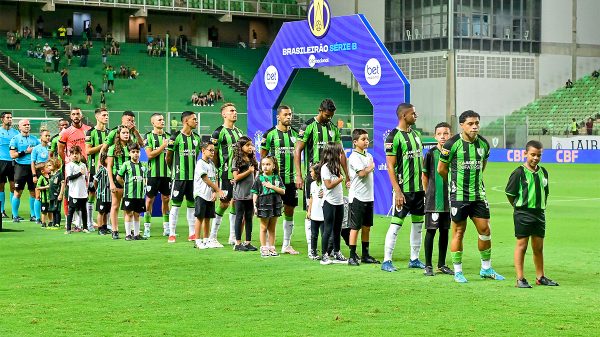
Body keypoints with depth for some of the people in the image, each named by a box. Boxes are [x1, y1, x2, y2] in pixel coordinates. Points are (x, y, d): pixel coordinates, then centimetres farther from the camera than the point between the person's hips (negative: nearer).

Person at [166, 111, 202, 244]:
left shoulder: (196, 137, 10)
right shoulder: (176, 137, -9)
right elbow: (168, 157, -1)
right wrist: (174, 169, 9)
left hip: (193, 176, 6)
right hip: (179, 176, -6)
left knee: (192, 204, 9)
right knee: (176, 205, -3)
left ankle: (192, 234, 15)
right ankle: (172, 234, 2)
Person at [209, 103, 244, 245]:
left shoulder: (239, 131, 15)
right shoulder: (218, 132, -8)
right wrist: (219, 169, -7)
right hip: (226, 174, -7)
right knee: (224, 203, -5)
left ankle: (233, 237, 14)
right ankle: (212, 236, 5)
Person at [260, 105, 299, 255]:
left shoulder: (295, 133, 10)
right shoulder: (270, 134, -4)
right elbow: (263, 155, 1)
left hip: (291, 179, 5)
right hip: (274, 178, -5)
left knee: (289, 211, 9)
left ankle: (287, 245, 17)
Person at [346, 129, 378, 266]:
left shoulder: (369, 155, 15)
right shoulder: (354, 157, -11)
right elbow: (362, 173, -20)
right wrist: (371, 167, -3)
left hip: (369, 197, 8)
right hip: (357, 197, -8)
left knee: (367, 227, 12)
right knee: (355, 227, -5)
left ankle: (365, 255, 19)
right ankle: (352, 256, -2)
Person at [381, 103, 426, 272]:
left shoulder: (415, 134, 13)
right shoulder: (394, 137, -11)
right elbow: (390, 166, -14)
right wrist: (397, 191, -19)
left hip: (419, 188, 8)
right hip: (404, 189, -8)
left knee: (418, 223, 11)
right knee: (396, 224, -6)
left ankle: (414, 259, 20)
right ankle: (387, 261, -1)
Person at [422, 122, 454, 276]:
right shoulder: (431, 153, -5)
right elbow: (425, 175, 3)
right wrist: (429, 193, 2)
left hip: (449, 199, 4)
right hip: (433, 199, -4)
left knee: (445, 231, 10)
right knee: (431, 230, -2)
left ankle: (442, 264, 18)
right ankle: (428, 265, 4)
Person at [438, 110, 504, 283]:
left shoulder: (483, 143, 4)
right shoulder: (452, 144, -11)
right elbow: (441, 168, -1)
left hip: (478, 194, 5)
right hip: (458, 195, -5)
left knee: (485, 230, 5)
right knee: (459, 232, 1)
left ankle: (486, 268, 19)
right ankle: (457, 271, 11)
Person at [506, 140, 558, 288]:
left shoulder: (543, 172, 8)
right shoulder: (519, 173, -9)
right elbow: (510, 194, -5)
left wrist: (541, 207, 12)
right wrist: (520, 208, 1)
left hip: (539, 214, 6)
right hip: (523, 214, -6)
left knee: (539, 247, 12)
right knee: (521, 245, -1)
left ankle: (540, 277, 23)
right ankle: (520, 279, 2)